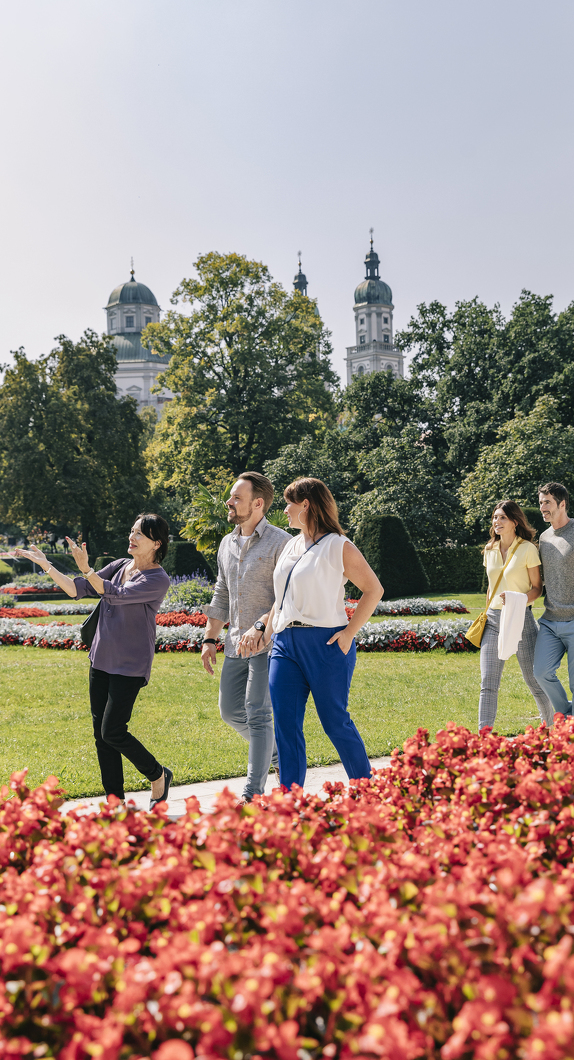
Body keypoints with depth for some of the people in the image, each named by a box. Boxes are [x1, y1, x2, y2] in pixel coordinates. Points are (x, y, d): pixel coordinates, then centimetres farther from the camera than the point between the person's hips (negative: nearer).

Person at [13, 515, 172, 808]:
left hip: (130, 665, -7)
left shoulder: (158, 580, -12)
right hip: (101, 660, 7)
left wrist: (86, 569, -31)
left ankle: (158, 775, 14)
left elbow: (114, 595, -23)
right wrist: (45, 565, -1)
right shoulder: (119, 566, 9)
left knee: (112, 732, -10)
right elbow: (78, 590, 7)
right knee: (100, 733, 5)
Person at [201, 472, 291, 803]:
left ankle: (254, 792, -1)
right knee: (230, 710, 11)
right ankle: (275, 750, 35)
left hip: (268, 643, -8)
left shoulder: (280, 542, -10)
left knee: (258, 714, -7)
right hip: (236, 644, 8)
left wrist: (261, 629, -24)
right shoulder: (228, 543, 12)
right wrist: (210, 639, 16)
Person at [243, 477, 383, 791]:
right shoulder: (291, 545, 16)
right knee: (285, 722, -1)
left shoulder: (338, 547, -5)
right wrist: (267, 632, 13)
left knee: (335, 721, 3)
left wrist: (349, 633, -10)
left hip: (325, 644, -6)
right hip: (285, 644, 6)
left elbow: (373, 589, -4)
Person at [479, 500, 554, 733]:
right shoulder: (490, 550, 10)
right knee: (487, 683, -5)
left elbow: (537, 588, -3)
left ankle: (551, 726, 27)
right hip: (493, 619, 4)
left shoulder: (528, 549, -6)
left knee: (534, 679, 5)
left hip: (521, 619, -4)